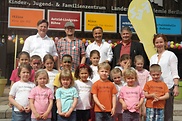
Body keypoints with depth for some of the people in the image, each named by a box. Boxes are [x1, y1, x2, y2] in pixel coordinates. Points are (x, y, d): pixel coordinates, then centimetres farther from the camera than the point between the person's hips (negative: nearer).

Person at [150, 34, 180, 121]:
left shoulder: (170, 55, 3)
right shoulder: (153, 57, 16)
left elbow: (174, 73, -1)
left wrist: (176, 86, -11)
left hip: (168, 87, -4)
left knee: (167, 113, -1)